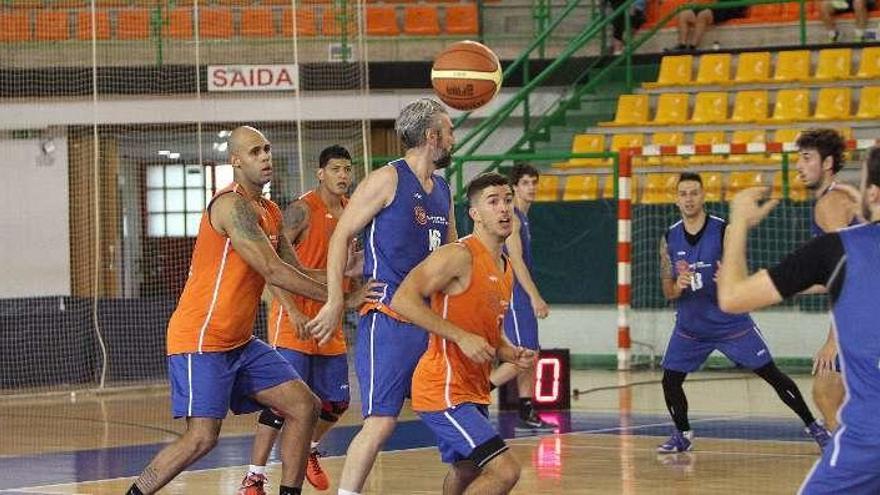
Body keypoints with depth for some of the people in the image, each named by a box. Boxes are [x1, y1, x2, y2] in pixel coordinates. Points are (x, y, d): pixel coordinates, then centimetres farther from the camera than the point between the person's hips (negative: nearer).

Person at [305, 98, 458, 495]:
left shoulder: (443, 191, 15)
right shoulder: (388, 180, -8)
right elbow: (341, 237, -8)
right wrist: (335, 302, -13)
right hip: (387, 320, -8)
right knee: (381, 422, -15)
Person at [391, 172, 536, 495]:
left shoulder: (506, 268, 14)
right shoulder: (459, 256, -15)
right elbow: (402, 300, -24)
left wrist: (513, 355, 4)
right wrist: (461, 337, -25)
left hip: (473, 392, 10)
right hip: (444, 391, -10)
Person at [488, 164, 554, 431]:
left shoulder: (523, 218, 18)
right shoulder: (512, 217, -12)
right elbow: (516, 261, -19)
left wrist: (535, 299, 22)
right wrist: (535, 298, -22)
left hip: (522, 297, 10)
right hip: (514, 296, -10)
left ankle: (527, 413, 12)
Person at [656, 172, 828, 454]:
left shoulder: (723, 231, -11)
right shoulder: (669, 239, -2)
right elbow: (668, 292, 1)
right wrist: (678, 286, -23)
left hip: (730, 322, -3)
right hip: (690, 327, 3)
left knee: (772, 375, -3)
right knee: (670, 381, -3)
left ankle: (813, 427, 8)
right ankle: (683, 436, 20)